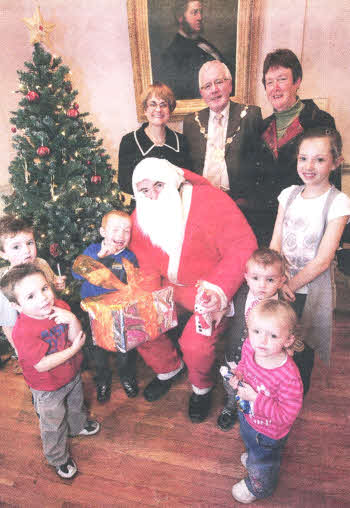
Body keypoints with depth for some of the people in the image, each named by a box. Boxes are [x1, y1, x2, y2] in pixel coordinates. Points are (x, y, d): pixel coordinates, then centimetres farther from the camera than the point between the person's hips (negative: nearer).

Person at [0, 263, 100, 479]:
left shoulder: (60, 307, -17)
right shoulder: (24, 331, -35)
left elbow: (76, 338, -15)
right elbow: (41, 365, -32)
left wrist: (72, 319, -36)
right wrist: (73, 350, -27)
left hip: (73, 374, 6)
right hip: (48, 388, -5)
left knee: (76, 405, 33)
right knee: (53, 424, 19)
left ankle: (79, 426, 64)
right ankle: (59, 458, 45)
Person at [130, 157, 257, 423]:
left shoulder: (210, 201, -19)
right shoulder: (141, 217, -1)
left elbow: (243, 246, -23)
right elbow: (147, 264, 5)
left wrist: (220, 290, -31)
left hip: (211, 289, -5)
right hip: (170, 287, 6)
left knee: (196, 343, -22)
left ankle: (202, 387, 17)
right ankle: (169, 368, 26)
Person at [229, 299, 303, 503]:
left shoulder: (289, 377, -43)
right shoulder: (249, 346, -24)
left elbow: (286, 415, -33)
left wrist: (255, 398, -37)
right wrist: (237, 376, -19)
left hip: (268, 432, -5)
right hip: (247, 415, 5)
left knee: (262, 464, 28)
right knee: (250, 443, 39)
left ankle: (257, 488, 61)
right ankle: (253, 456, 73)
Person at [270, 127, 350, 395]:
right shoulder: (289, 194, 2)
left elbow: (323, 260, -15)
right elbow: (275, 242, 0)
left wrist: (290, 285, -14)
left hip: (310, 289, -3)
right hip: (280, 285, 4)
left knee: (302, 348, 11)